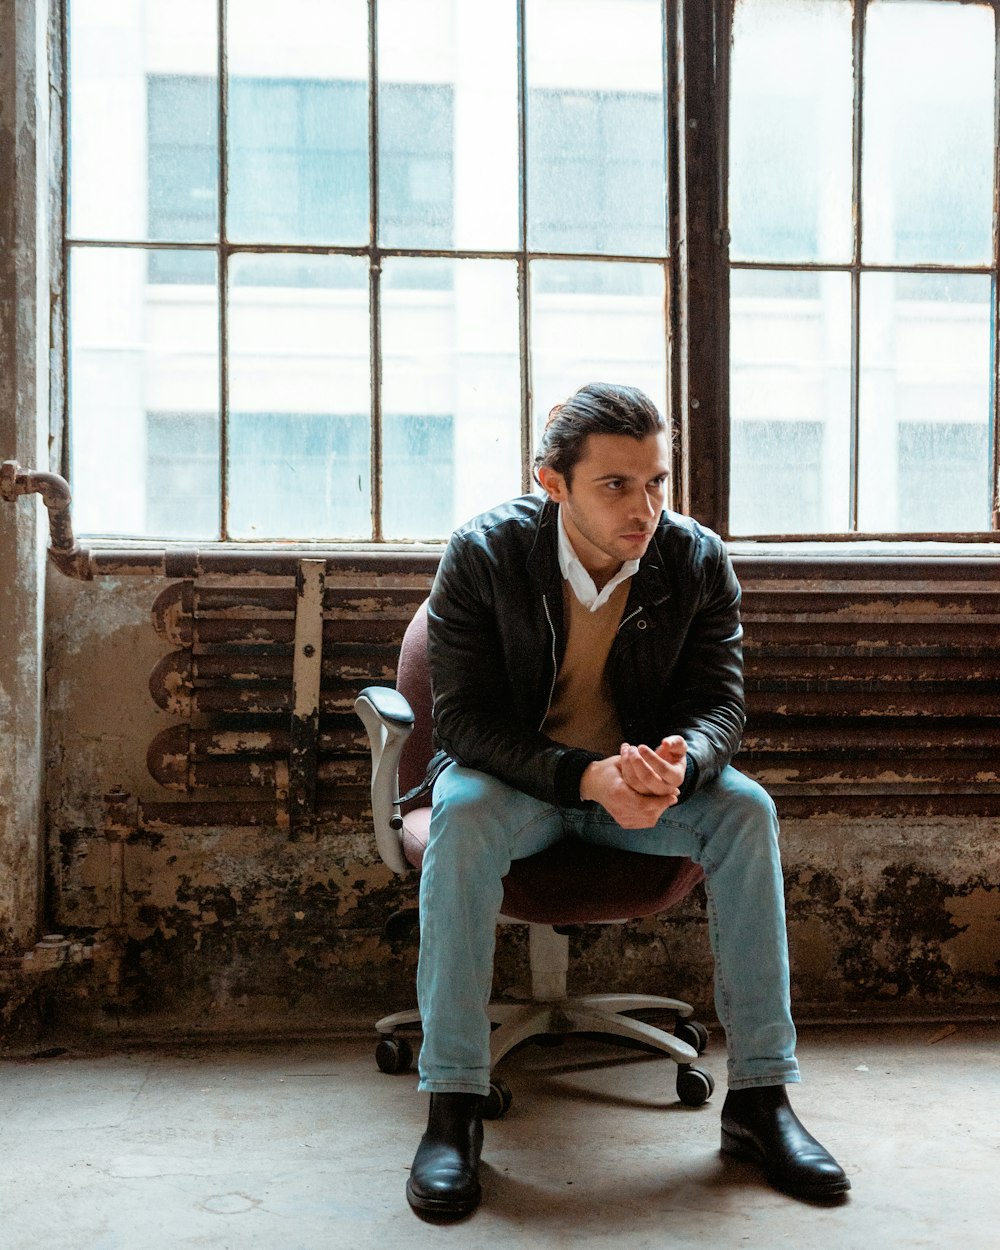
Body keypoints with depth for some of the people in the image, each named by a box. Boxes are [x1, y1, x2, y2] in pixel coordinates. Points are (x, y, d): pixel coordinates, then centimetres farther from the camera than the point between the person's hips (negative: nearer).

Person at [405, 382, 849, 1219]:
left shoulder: (700, 561, -10)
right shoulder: (483, 555, -17)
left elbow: (719, 702, -8)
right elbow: (464, 718, -18)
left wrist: (680, 761, -35)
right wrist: (587, 776, -34)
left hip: (646, 776, 3)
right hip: (515, 773, -2)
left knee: (748, 810, -25)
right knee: (463, 817, -35)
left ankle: (760, 1096, -16)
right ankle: (454, 1108, -27)